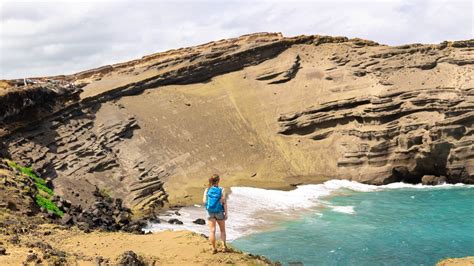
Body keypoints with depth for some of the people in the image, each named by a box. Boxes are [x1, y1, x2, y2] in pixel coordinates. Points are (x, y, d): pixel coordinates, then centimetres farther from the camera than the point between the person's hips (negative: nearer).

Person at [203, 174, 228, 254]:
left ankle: (214, 248, 9)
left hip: (210, 212, 1)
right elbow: (224, 202, -11)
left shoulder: (207, 190, -6)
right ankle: (224, 246, 10)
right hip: (219, 212, -1)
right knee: (222, 230, 16)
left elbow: (204, 201, -5)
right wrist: (226, 213, -5)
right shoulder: (221, 190, -12)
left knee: (212, 231, 6)